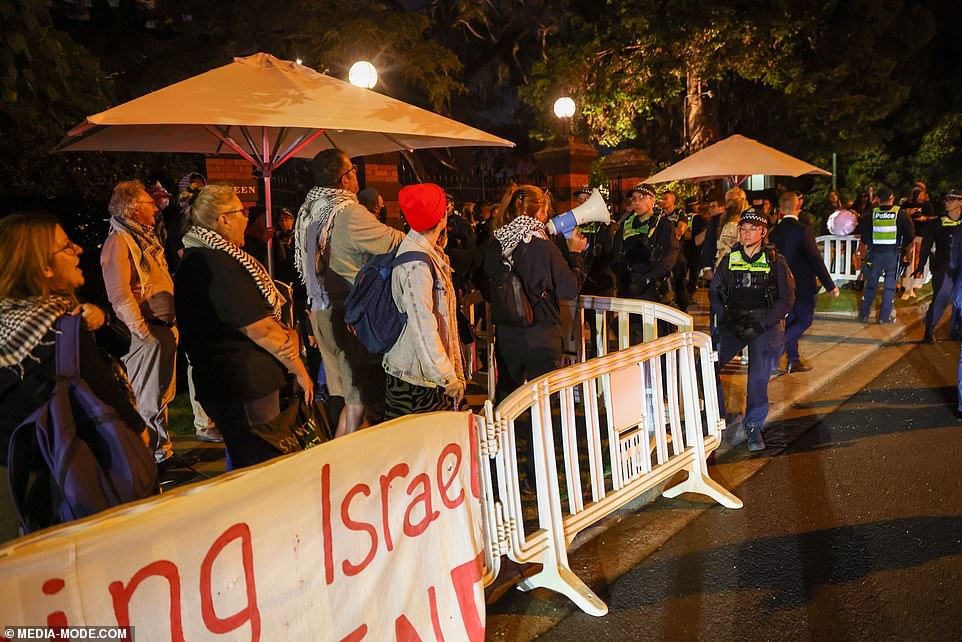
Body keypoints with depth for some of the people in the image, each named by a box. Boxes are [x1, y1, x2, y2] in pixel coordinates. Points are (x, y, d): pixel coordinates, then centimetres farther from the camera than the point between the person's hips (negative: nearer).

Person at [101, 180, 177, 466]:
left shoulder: (146, 236, 17)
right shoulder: (119, 241, -12)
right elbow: (119, 295, -19)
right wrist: (143, 333, -19)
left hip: (165, 327, 10)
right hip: (148, 331, -10)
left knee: (163, 395, 17)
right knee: (149, 398, -2)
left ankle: (164, 452, 28)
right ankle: (152, 456, 7)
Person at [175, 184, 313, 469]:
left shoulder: (197, 258, 13)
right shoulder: (218, 264, -21)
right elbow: (259, 329, -21)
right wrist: (299, 368, -11)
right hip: (246, 384, -11)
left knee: (244, 463, 20)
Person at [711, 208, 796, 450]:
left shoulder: (775, 261, 0)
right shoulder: (729, 260, 8)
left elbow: (787, 299, -2)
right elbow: (714, 293, 11)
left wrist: (760, 325, -10)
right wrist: (727, 319, -4)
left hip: (766, 325, -2)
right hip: (733, 323, 2)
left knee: (758, 376, -14)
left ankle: (754, 427, 7)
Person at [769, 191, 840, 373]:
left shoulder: (775, 232, 1)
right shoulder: (803, 230, -17)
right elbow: (816, 260, -17)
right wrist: (830, 286, -10)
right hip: (803, 284, -6)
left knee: (791, 321, 15)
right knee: (805, 319, 7)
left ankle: (793, 360, 20)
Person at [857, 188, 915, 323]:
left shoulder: (872, 214, 0)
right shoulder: (900, 214, -5)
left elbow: (863, 239, 2)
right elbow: (911, 235, -1)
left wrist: (862, 256, 9)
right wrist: (902, 245, 17)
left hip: (875, 252, 2)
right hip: (893, 252, -2)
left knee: (871, 283, 11)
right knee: (890, 285, 6)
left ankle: (863, 314, 13)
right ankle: (885, 316, 6)